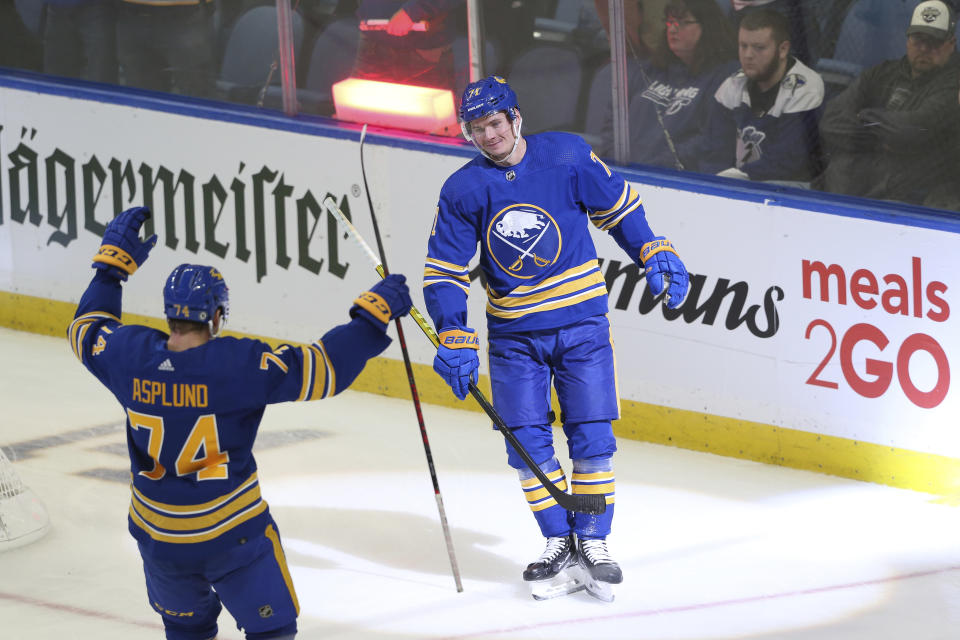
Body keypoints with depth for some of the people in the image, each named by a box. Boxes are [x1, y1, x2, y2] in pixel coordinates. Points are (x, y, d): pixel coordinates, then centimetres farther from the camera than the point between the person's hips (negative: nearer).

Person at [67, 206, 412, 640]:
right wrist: (374, 313, -14)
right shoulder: (238, 364, -23)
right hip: (232, 535, -5)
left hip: (157, 535, 5)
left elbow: (86, 330, 13)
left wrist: (113, 261, 20)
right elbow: (321, 369, -23)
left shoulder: (131, 355, -10)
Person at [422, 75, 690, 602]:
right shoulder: (462, 191, -5)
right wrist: (454, 339, -11)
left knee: (591, 434, -3)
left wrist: (653, 254, -1)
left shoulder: (567, 156, -8)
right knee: (527, 441, 0)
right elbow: (445, 270, -1)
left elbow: (617, 206, 6)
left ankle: (593, 542, 9)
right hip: (513, 333, 1)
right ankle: (558, 544, 13)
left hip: (580, 321, -1)